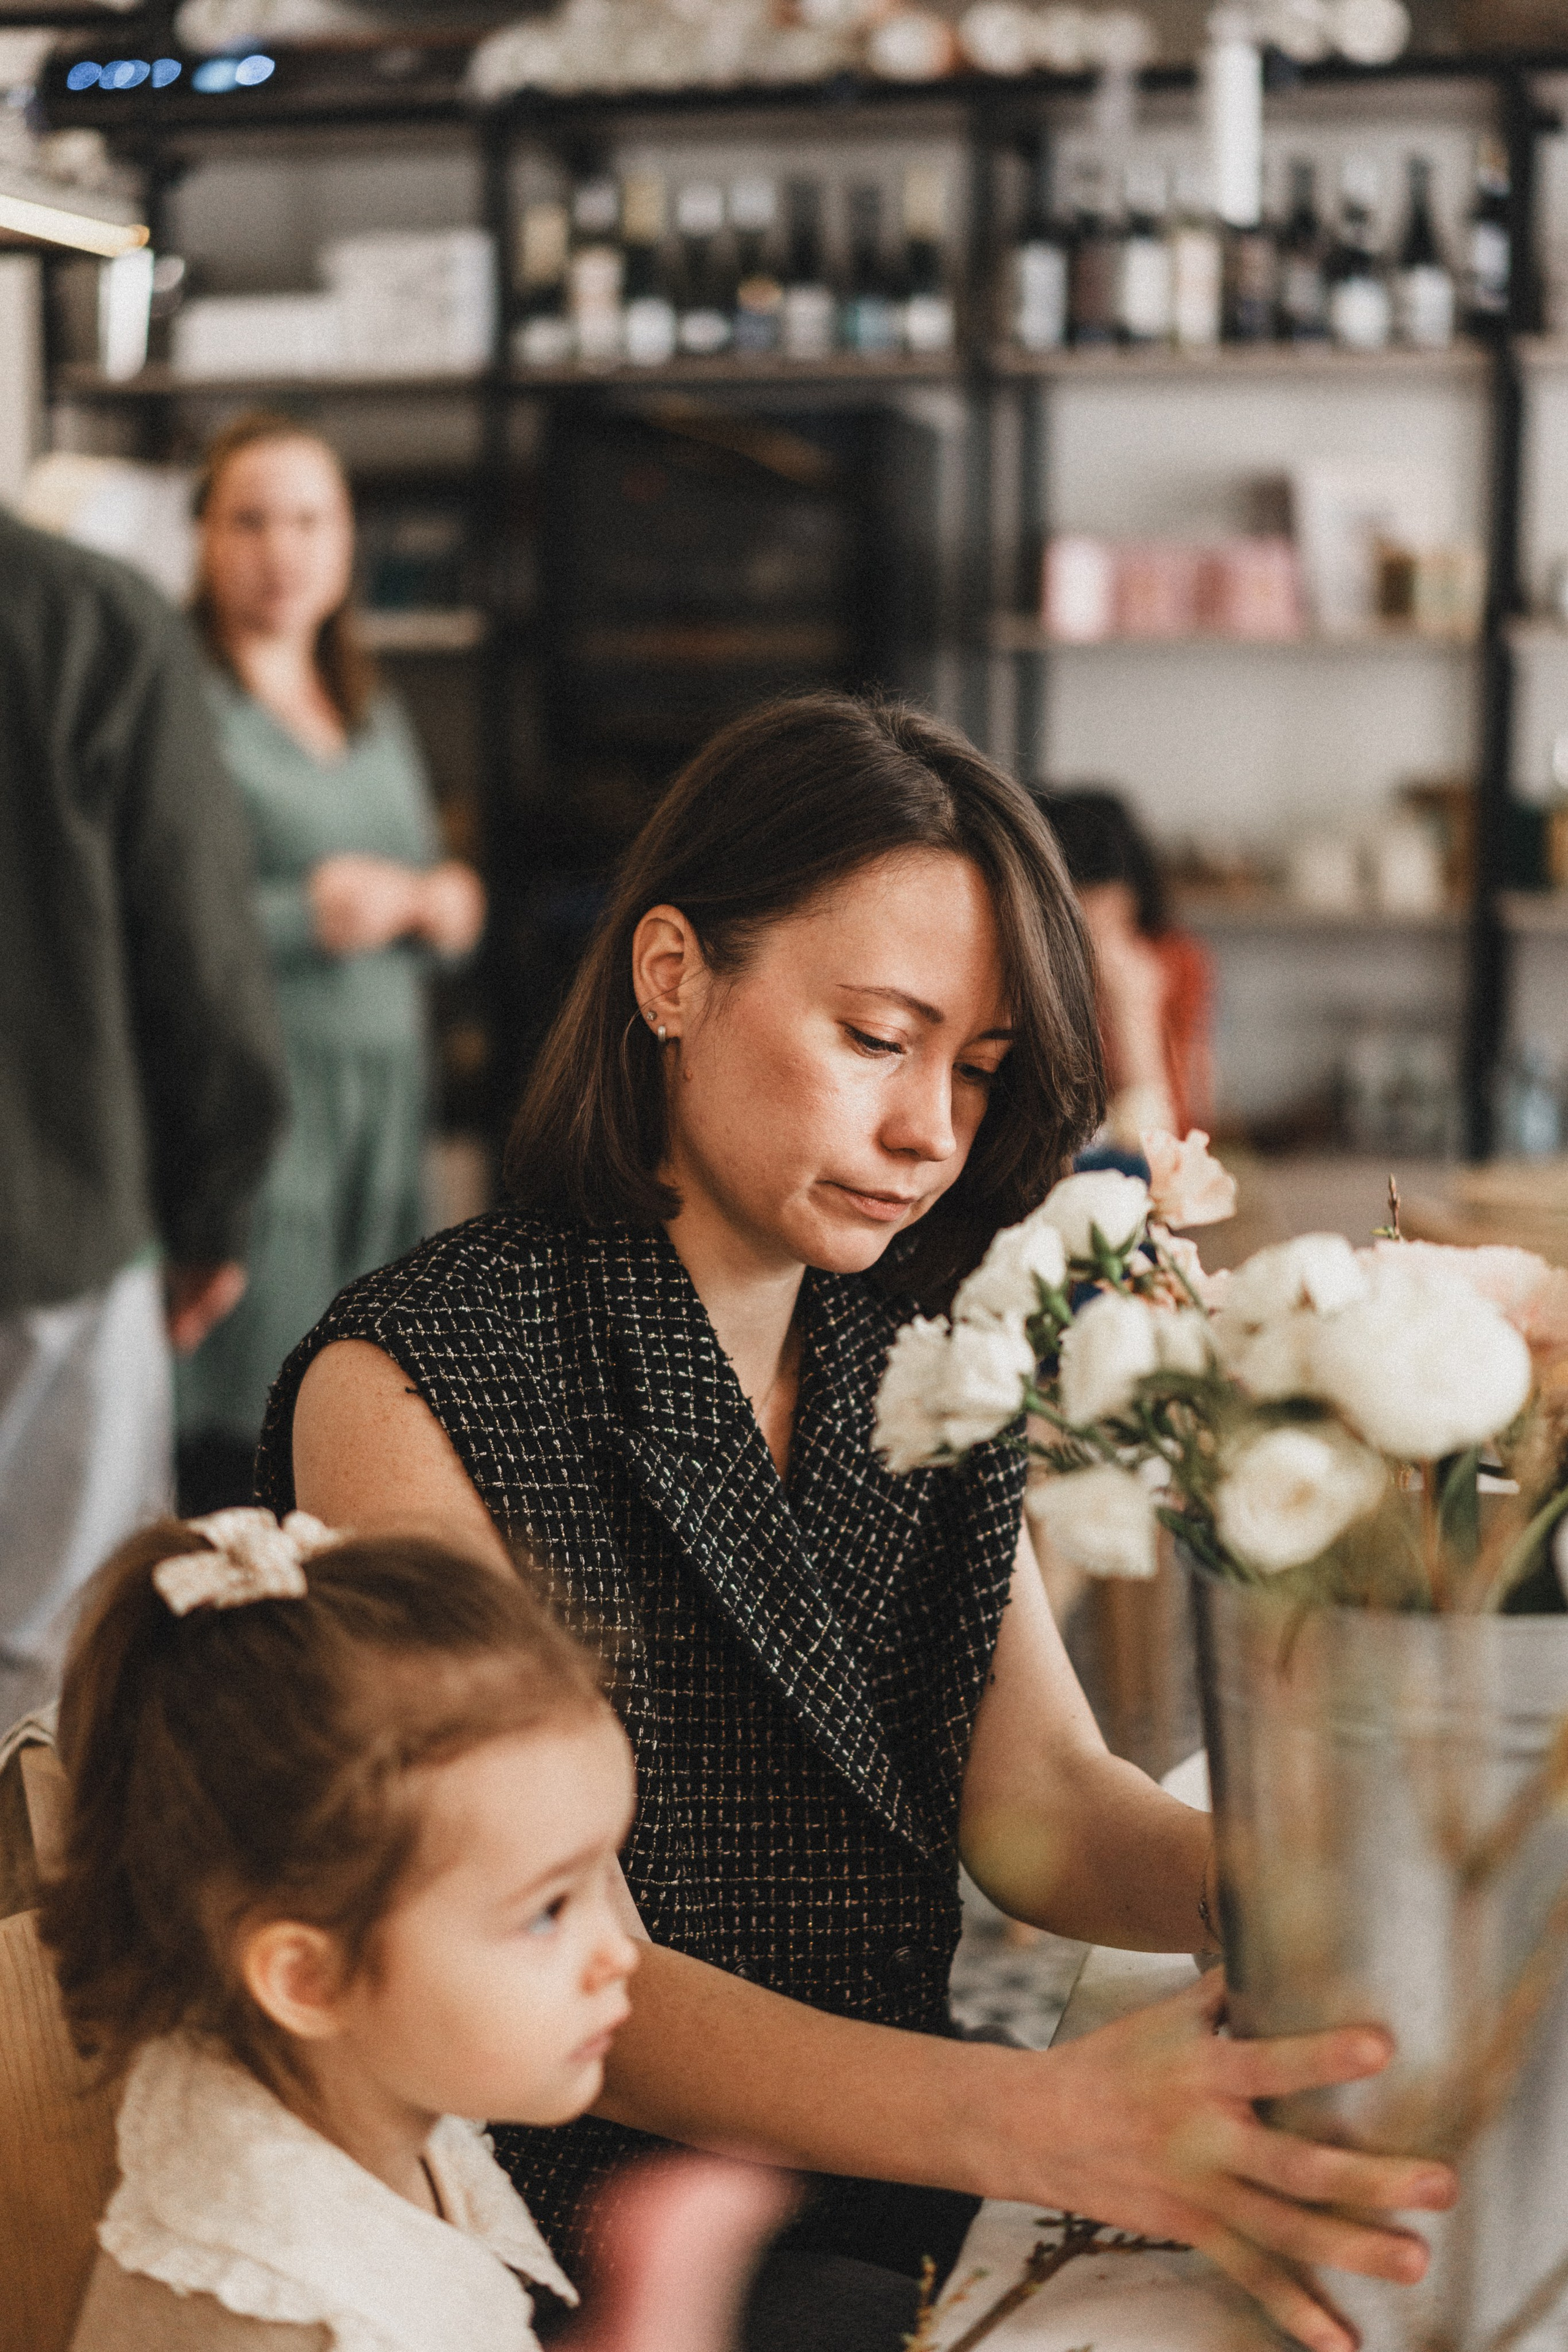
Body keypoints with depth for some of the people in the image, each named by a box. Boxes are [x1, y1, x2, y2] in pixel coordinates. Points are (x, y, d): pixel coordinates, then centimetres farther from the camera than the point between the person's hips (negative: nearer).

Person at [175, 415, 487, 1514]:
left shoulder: (375, 717, 21)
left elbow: (449, 904, 28)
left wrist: (443, 905, 5)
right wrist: (309, 917, -15)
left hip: (385, 1094, 7)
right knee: (243, 1457, -10)